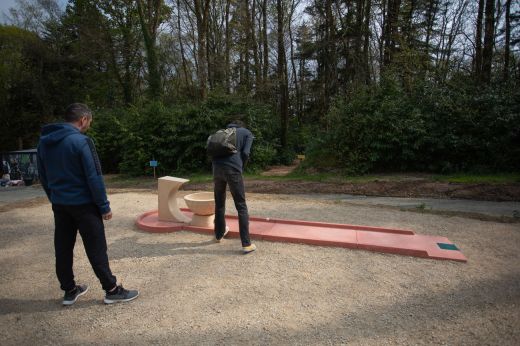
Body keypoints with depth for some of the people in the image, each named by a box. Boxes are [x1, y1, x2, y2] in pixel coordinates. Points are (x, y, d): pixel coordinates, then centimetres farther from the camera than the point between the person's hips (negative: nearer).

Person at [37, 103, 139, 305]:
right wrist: (104, 206, -13)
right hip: (83, 204, -7)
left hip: (59, 204, 7)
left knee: (62, 249, 14)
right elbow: (94, 177, -18)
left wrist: (54, 198, 20)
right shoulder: (81, 141, -17)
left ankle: (69, 291, 26)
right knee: (96, 249, 0)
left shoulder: (44, 141, 7)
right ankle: (112, 290, 10)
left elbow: (43, 176, 14)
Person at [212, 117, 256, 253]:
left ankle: (219, 234, 38)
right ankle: (246, 244, -2)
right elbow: (245, 153, 2)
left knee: (219, 204, 20)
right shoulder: (247, 133, 17)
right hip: (233, 169, -4)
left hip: (217, 168, 4)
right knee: (241, 207, 1)